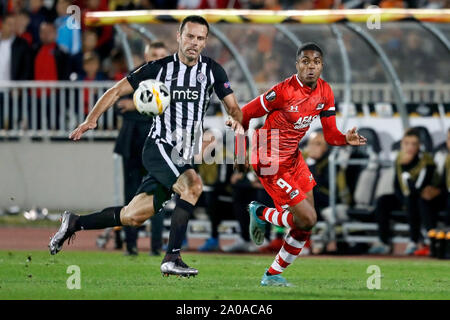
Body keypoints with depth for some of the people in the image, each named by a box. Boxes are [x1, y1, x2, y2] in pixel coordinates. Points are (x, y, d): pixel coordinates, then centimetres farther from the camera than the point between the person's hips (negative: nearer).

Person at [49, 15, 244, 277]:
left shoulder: (212, 70, 5)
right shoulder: (160, 68, -4)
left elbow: (233, 107, 5)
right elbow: (118, 90, 1)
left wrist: (238, 121, -19)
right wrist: (92, 119, -11)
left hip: (184, 157, 5)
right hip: (159, 147, -5)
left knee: (133, 216, 6)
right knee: (193, 185, -32)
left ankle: (75, 223, 27)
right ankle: (172, 258, -29)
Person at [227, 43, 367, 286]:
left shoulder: (325, 92, -2)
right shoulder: (284, 91, -24)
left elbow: (330, 135, -1)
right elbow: (247, 113, -14)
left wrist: (346, 139, -19)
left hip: (293, 157, 8)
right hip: (272, 164, -8)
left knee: (305, 224, 6)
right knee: (307, 219, -11)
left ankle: (273, 275, 21)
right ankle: (261, 214, 16)